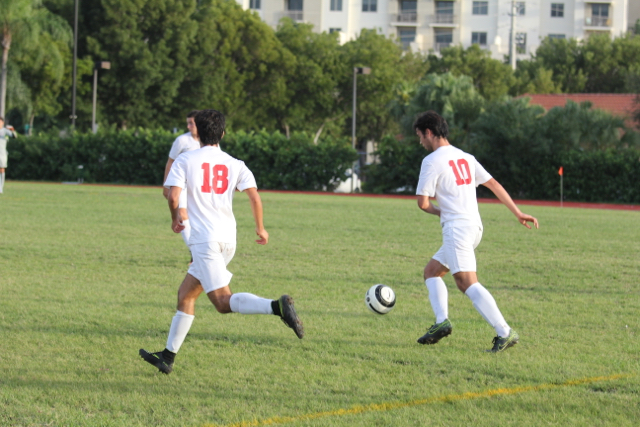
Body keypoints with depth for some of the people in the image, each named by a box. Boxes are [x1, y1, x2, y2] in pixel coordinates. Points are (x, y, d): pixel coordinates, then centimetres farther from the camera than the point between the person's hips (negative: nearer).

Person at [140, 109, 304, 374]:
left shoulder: (185, 160, 0)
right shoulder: (235, 165, 9)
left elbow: (173, 196, -10)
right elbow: (254, 195, -2)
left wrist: (175, 220, 10)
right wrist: (260, 228, 12)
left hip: (205, 240, -6)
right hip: (228, 240, 6)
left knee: (223, 301, -13)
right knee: (185, 296, 16)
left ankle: (278, 306, -35)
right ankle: (168, 357, 19)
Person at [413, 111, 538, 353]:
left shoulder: (432, 161, -7)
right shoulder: (465, 157, 17)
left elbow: (422, 203, -7)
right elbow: (493, 184, 17)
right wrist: (518, 213, 18)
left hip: (457, 228, -10)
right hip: (474, 227, 10)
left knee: (466, 283, -17)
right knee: (431, 271, 20)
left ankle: (505, 333, -26)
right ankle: (441, 321, 4)